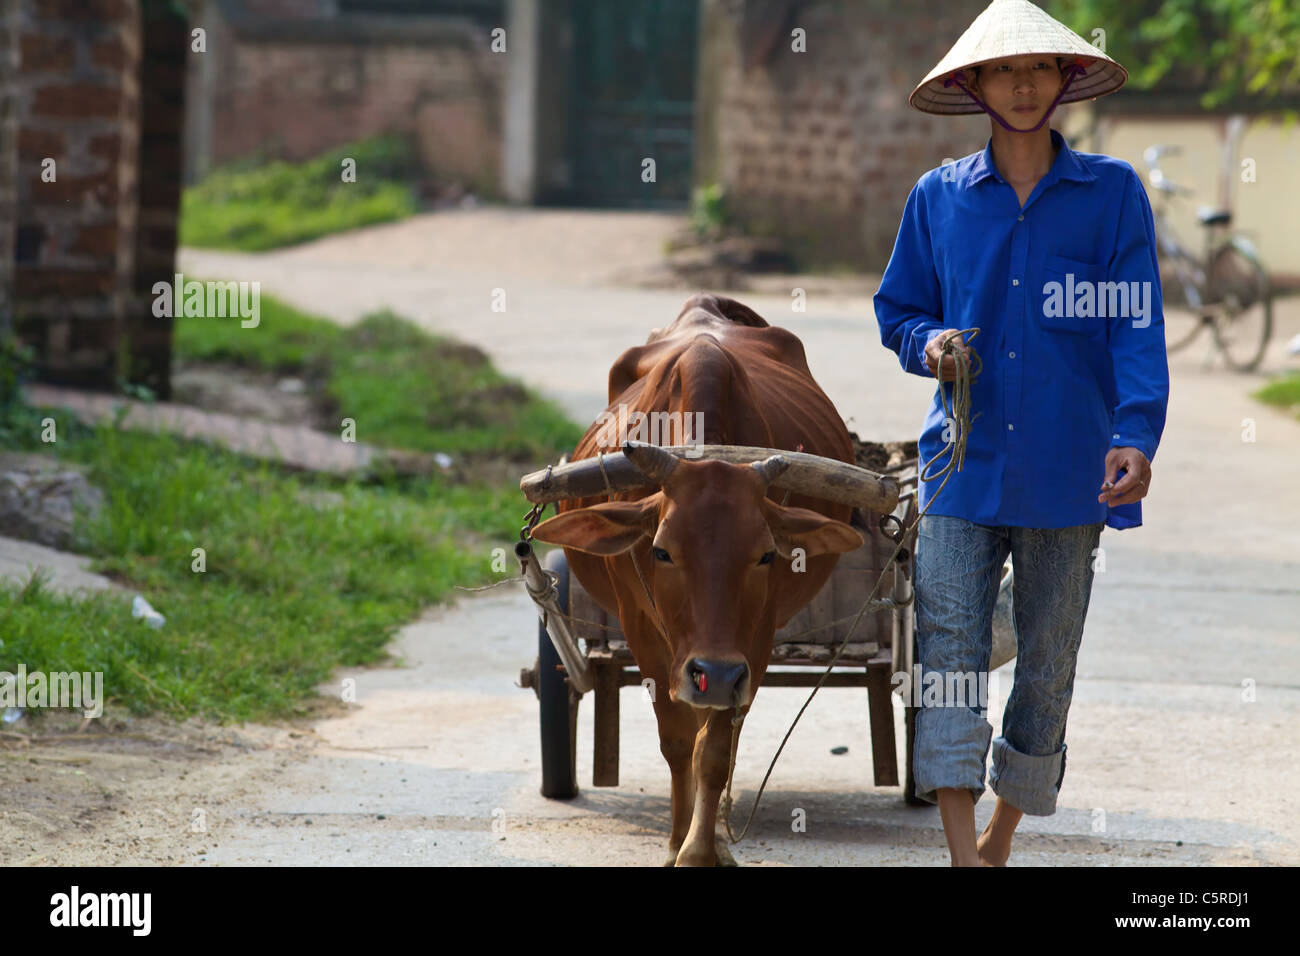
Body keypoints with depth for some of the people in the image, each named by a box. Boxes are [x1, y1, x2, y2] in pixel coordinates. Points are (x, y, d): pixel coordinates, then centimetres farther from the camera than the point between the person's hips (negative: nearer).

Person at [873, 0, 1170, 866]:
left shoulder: (1113, 193, 3)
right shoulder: (939, 198, 8)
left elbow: (1137, 325, -2)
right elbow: (898, 309, 18)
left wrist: (1136, 434, -15)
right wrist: (927, 343, -5)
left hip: (1068, 466, -1)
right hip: (964, 461, 1)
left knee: (1048, 662, 7)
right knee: (950, 642, -13)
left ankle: (1003, 836, 23)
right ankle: (963, 852, -18)